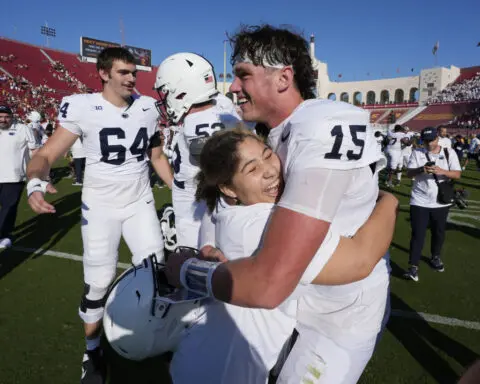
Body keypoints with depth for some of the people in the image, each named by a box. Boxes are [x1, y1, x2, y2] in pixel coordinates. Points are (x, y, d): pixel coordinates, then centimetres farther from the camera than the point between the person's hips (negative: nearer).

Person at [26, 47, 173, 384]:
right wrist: (35, 181, -35)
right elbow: (48, 155, -13)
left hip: (140, 202, 4)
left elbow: (157, 155, 10)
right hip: (100, 206, -3)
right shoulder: (82, 108, -13)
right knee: (99, 281, 4)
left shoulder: (148, 107, 0)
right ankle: (92, 350, 30)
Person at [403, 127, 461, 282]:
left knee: (439, 232, 17)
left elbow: (457, 174, -7)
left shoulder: (449, 152, -1)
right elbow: (409, 173, -8)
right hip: (420, 202, -2)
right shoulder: (417, 153, -2)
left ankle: (435, 257, 40)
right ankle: (413, 266, 2)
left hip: (441, 202, 2)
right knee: (418, 234, -3)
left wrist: (442, 171, -26)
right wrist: (421, 169, -28)